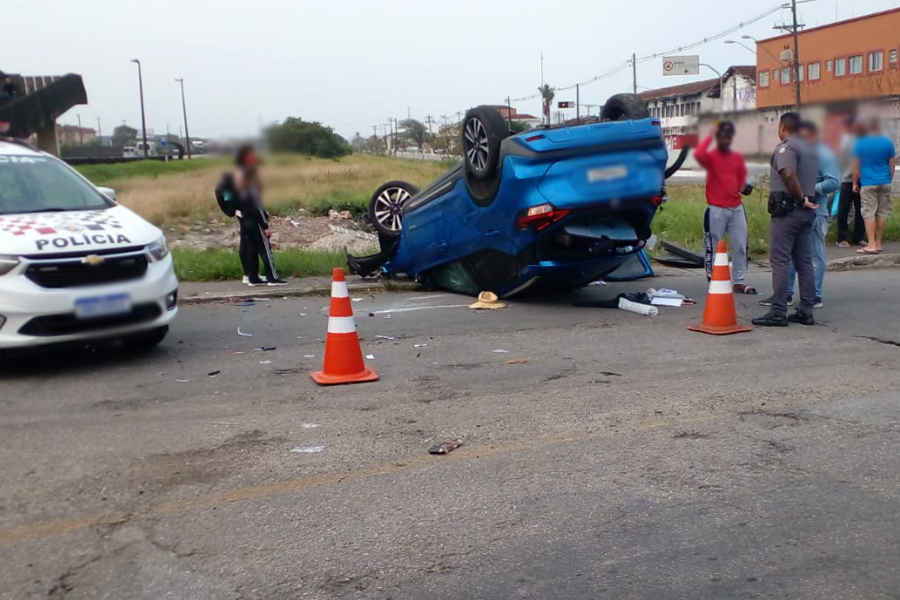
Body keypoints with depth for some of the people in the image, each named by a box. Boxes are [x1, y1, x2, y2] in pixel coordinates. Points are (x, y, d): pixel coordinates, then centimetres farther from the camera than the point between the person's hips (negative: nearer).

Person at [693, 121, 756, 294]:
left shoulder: (738, 157, 12)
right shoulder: (711, 156, -3)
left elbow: (742, 180, 17)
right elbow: (698, 154, -26)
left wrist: (745, 188, -5)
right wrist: (710, 137, -15)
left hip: (737, 208, 5)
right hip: (716, 209, -5)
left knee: (741, 246, 6)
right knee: (713, 247, -1)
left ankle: (739, 282, 13)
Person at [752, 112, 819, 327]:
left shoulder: (786, 147, -11)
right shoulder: (810, 148, 18)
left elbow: (789, 175, -27)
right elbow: (812, 178, 19)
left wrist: (801, 199, -18)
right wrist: (806, 199, 13)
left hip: (787, 209, -9)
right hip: (806, 212, 9)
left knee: (780, 261, -7)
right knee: (805, 261, 10)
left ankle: (778, 313, -7)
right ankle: (806, 311, 14)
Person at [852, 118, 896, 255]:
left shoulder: (860, 143, -3)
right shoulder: (887, 142, 1)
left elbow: (856, 166, -1)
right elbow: (892, 164, 7)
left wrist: (855, 183, 7)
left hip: (868, 183, -2)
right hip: (884, 183, 3)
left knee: (869, 213, -3)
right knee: (882, 212, 9)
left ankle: (872, 245, -11)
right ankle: (878, 243, 15)